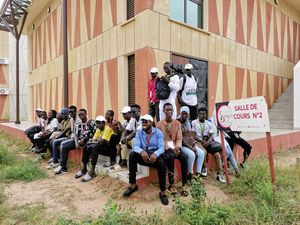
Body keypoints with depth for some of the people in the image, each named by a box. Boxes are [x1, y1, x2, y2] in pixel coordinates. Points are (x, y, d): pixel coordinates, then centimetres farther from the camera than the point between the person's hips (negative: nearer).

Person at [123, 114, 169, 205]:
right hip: (143, 155, 2)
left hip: (155, 155, -2)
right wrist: (141, 151, -36)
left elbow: (161, 148, -13)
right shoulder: (139, 132, 3)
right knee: (132, 154, -28)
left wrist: (155, 154, -38)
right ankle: (132, 185, -18)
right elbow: (136, 146, -11)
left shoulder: (158, 132, -2)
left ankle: (163, 191, -18)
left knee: (161, 163, -35)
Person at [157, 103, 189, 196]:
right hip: (165, 148, -3)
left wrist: (177, 147, -16)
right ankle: (171, 184, -22)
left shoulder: (177, 123, 9)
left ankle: (184, 184, -16)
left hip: (175, 147, 3)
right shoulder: (159, 124, -1)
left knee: (184, 157, -26)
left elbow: (179, 138, 4)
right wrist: (169, 148, -19)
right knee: (170, 157, -34)